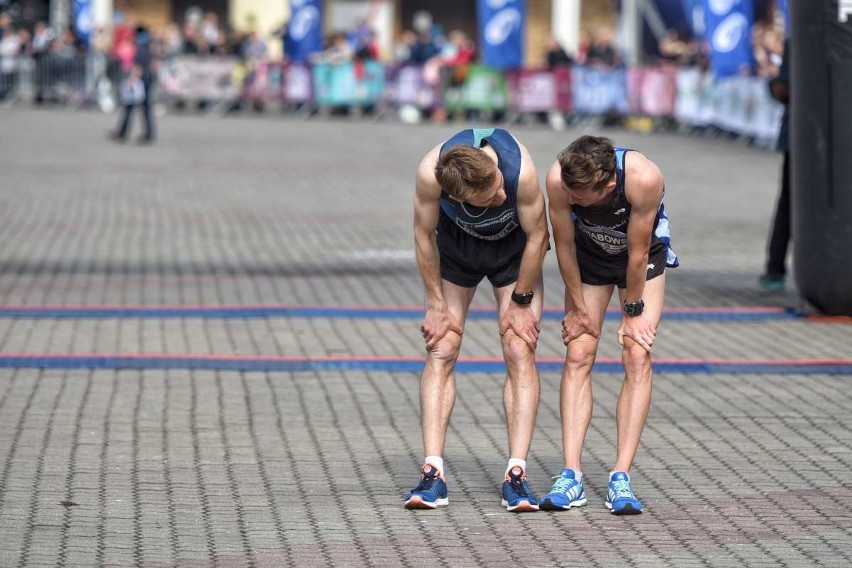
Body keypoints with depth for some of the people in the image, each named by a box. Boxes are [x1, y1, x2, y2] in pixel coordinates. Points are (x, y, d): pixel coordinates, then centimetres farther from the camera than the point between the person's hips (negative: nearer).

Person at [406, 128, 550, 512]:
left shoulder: (521, 169, -39)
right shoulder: (430, 173, -36)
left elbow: (537, 236, -21)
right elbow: (424, 236, -16)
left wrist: (520, 302, -11)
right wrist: (436, 304, -9)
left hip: (514, 247, -1)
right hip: (455, 245, 1)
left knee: (520, 354, -11)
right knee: (441, 352, -8)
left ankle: (516, 474, -12)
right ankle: (433, 473, -9)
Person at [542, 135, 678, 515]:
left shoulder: (643, 178, -41)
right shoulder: (559, 179, -34)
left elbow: (637, 252, -28)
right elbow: (564, 245, -19)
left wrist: (633, 312, -16)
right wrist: (579, 308, -10)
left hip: (643, 258, -2)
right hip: (588, 256, 2)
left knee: (637, 358, -12)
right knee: (578, 355, -8)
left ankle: (621, 478, -14)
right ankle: (571, 476, -12)